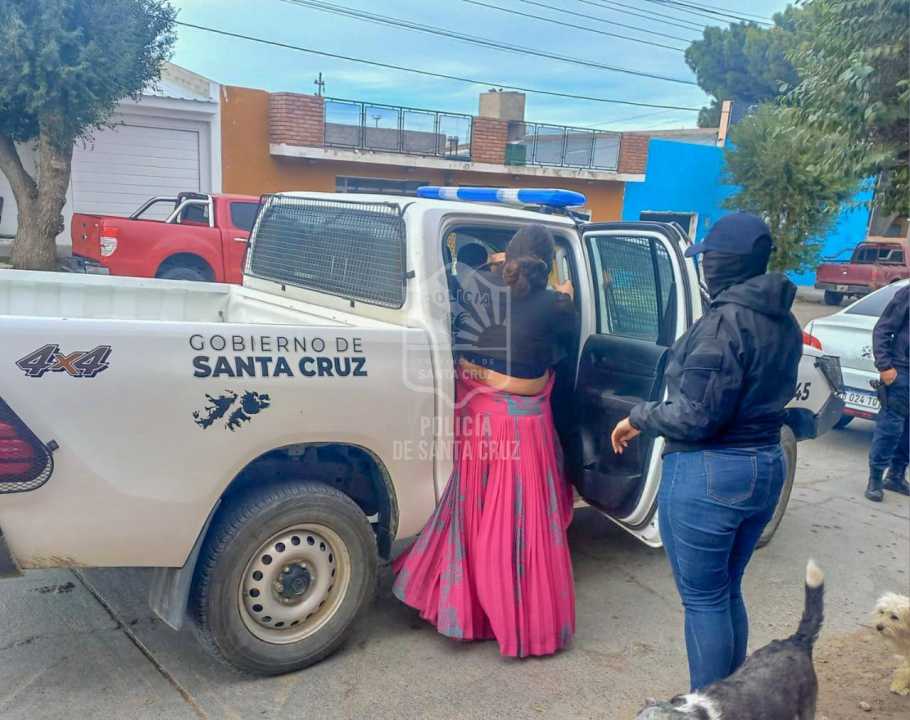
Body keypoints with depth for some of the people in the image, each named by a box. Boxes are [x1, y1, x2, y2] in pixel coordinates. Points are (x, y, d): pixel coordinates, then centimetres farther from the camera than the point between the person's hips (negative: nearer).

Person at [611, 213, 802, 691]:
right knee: (727, 592, 22)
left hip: (709, 474, -9)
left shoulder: (724, 321, -20)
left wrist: (637, 419, -7)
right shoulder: (784, 321, 7)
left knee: (702, 599, 7)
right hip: (766, 466, 9)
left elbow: (696, 416, -22)